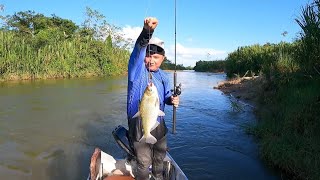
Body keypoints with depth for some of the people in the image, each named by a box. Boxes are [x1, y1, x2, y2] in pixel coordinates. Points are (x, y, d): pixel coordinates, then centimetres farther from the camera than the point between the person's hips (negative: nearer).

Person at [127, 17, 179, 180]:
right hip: (139, 124, -5)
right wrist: (147, 30, -50)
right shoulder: (137, 69, -12)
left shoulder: (163, 77, 5)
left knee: (160, 155, 24)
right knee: (144, 161, 5)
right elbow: (138, 49, -32)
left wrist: (172, 100, -7)